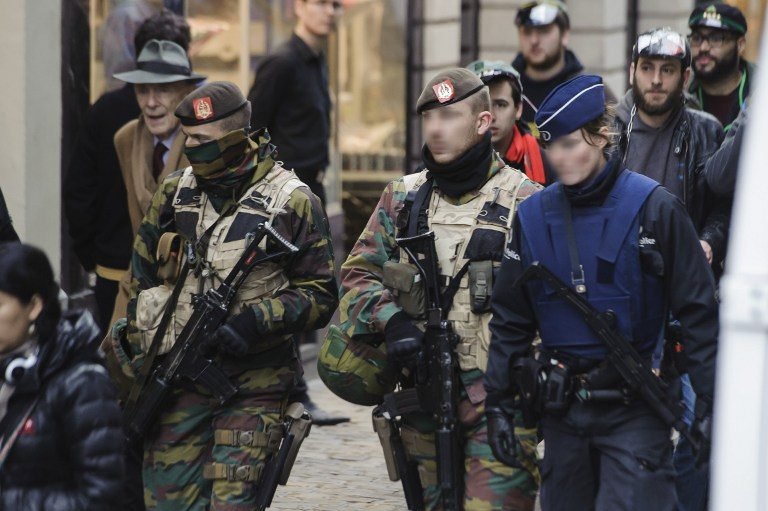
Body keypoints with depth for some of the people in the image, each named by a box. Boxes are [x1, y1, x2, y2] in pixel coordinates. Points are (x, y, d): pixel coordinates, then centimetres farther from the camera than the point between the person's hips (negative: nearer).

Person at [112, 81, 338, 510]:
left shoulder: (292, 202, -4)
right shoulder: (173, 194, 9)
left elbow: (319, 294, -5)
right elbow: (143, 278, 18)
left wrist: (255, 321, -18)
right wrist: (142, 356, 10)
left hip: (255, 384, -4)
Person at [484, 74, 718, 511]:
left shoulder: (653, 208, -8)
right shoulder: (534, 216, 5)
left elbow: (699, 311, -6)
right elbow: (510, 318, 13)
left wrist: (711, 405, -11)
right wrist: (498, 401, 9)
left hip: (634, 409, -5)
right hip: (563, 409, 5)